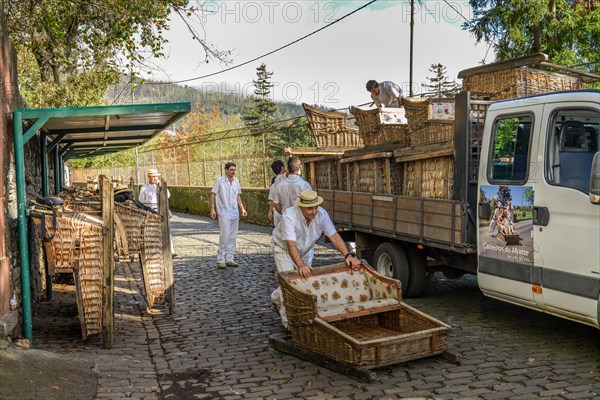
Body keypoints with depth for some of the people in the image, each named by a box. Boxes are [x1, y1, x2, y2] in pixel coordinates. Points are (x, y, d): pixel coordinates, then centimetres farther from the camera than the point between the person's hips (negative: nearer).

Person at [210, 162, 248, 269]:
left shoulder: (236, 181, 9)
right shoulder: (219, 180, -7)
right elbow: (213, 195, -5)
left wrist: (242, 208, 12)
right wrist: (212, 209, -13)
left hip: (234, 213, 6)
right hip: (224, 213, -5)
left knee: (232, 237, 7)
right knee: (224, 237, -9)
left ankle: (229, 259, 15)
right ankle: (220, 260, 0)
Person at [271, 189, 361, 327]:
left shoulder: (321, 214, -24)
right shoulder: (289, 216, -37)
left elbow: (334, 236, -23)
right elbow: (291, 244, -44)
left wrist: (348, 255, -36)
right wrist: (301, 265, -58)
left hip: (306, 251, 5)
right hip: (284, 249, -5)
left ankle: (277, 297, 35)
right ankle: (288, 321, 4)